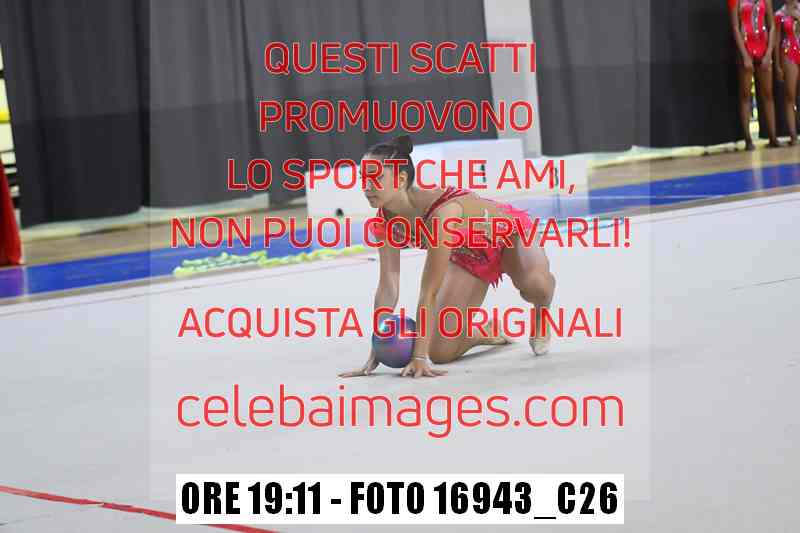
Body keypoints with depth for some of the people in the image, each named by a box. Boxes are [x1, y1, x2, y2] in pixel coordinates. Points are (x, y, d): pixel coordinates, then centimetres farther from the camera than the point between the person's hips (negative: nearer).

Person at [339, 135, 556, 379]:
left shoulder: (442, 212, -42)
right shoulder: (385, 221, -21)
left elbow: (429, 294, -40)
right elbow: (388, 288, -16)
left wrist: (420, 357, -38)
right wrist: (376, 353, -19)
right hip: (470, 256, 6)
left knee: (533, 283, -41)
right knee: (440, 352, -8)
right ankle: (491, 332, 24)